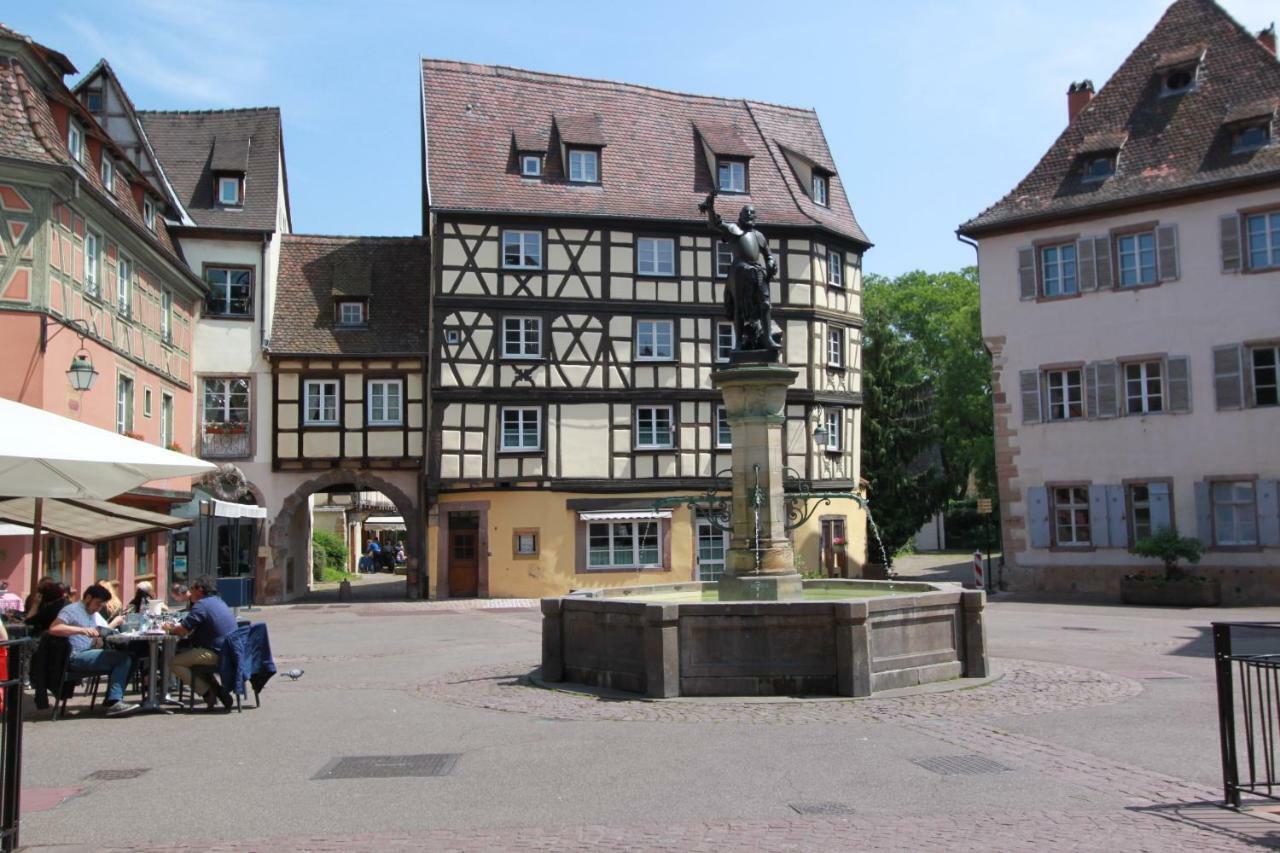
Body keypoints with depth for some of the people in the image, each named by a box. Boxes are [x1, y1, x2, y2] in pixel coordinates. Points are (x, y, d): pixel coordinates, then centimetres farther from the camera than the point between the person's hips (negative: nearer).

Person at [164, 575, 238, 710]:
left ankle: (208, 692, -4)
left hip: (216, 653, -10)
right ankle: (216, 689, 16)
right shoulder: (219, 602, 17)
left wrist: (170, 629, 6)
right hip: (229, 651, 10)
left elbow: (182, 631, -14)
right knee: (184, 654, 29)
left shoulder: (202, 604, -12)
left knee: (174, 662, -2)